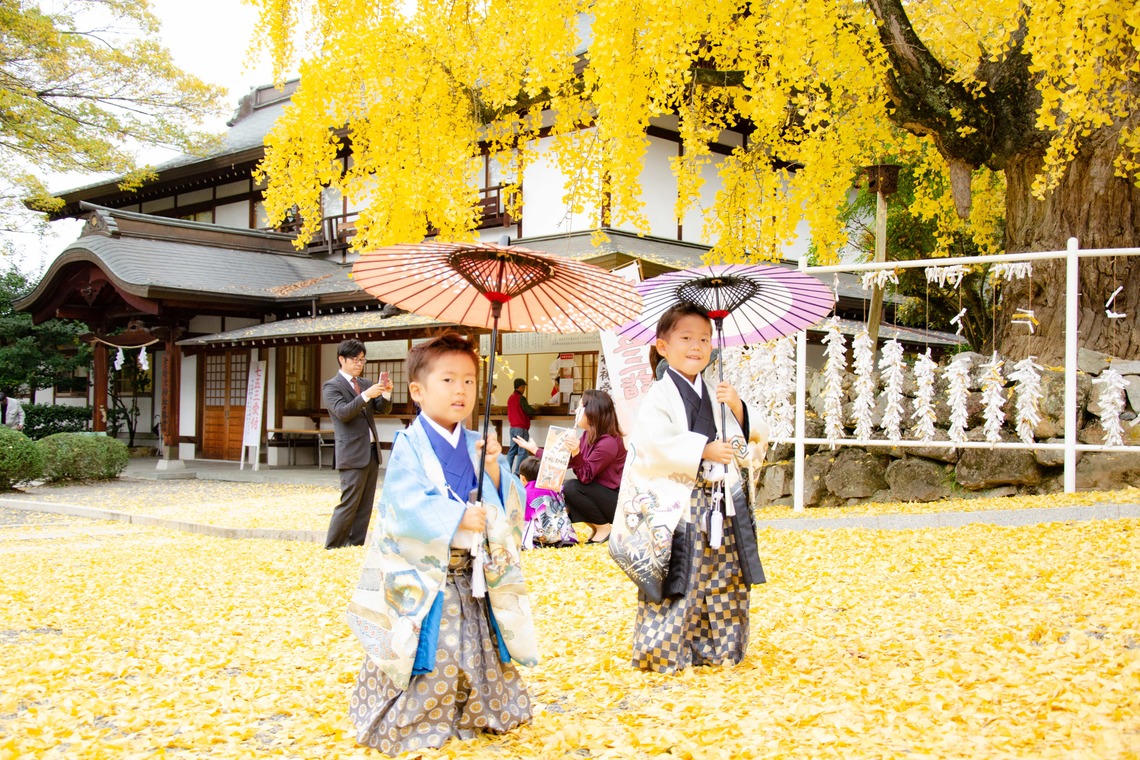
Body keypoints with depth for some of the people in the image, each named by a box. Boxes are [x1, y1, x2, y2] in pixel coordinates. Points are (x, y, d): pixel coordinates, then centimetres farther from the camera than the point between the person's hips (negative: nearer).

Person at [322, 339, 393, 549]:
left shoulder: (364, 384, 16)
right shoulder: (331, 386, -3)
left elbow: (383, 409, 12)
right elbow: (343, 412, -18)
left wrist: (386, 393, -9)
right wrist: (366, 395, -29)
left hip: (372, 451, 7)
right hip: (352, 453, -7)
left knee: (365, 505, 8)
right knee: (349, 504, -8)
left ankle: (356, 545, 13)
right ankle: (331, 548, -1)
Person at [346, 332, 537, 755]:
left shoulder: (478, 446, 7)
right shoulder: (410, 446, -8)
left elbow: (511, 502, 3)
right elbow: (406, 503, -20)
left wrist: (495, 472, -15)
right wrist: (457, 517, -26)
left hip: (473, 574, 5)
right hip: (422, 574, -5)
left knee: (479, 652, 14)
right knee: (427, 658, -2)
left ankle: (477, 715, 32)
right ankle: (413, 726, 15)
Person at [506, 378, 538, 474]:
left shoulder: (510, 398, 11)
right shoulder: (521, 398, -13)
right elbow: (529, 410, -10)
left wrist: (529, 415, 13)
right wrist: (536, 411, 9)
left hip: (513, 428, 8)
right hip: (521, 428, -8)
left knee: (512, 450, 10)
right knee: (522, 452, -4)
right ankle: (518, 472, -7)